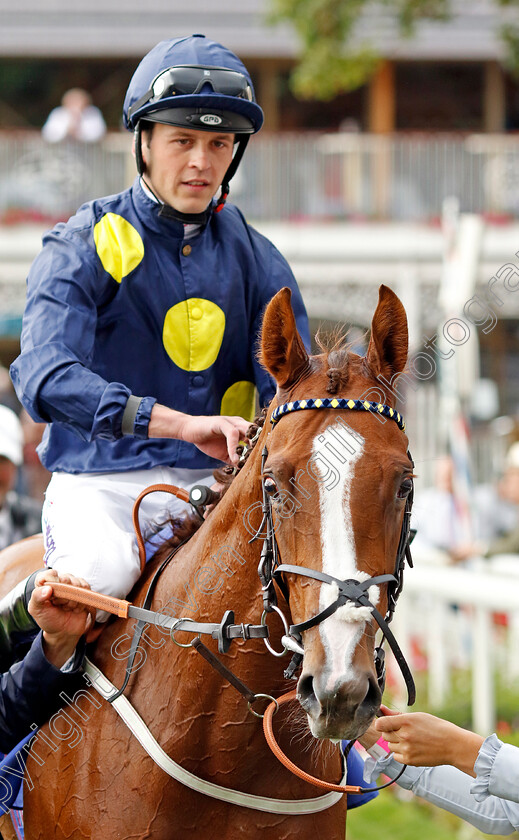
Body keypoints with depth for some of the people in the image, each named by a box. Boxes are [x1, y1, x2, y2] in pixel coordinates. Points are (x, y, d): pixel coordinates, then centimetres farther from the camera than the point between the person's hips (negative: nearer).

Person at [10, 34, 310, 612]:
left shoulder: (257, 261, 12)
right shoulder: (83, 250, -4)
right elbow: (44, 379, -20)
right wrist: (182, 424, -33)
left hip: (217, 482, 4)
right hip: (102, 483, -4)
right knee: (99, 573, -34)